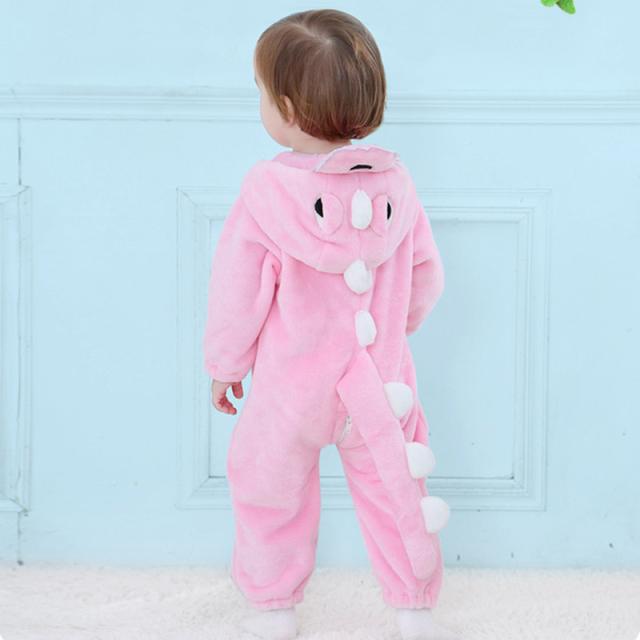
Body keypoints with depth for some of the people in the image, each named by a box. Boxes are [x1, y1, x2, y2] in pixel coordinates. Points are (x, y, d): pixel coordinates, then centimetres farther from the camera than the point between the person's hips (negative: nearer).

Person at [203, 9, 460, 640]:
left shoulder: (265, 190, -19)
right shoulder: (395, 182, -8)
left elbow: (236, 289, -11)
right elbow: (427, 276, 3)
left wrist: (225, 363, 5)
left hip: (290, 388, -3)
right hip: (380, 383, 3)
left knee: (270, 490, 18)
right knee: (392, 491, 17)